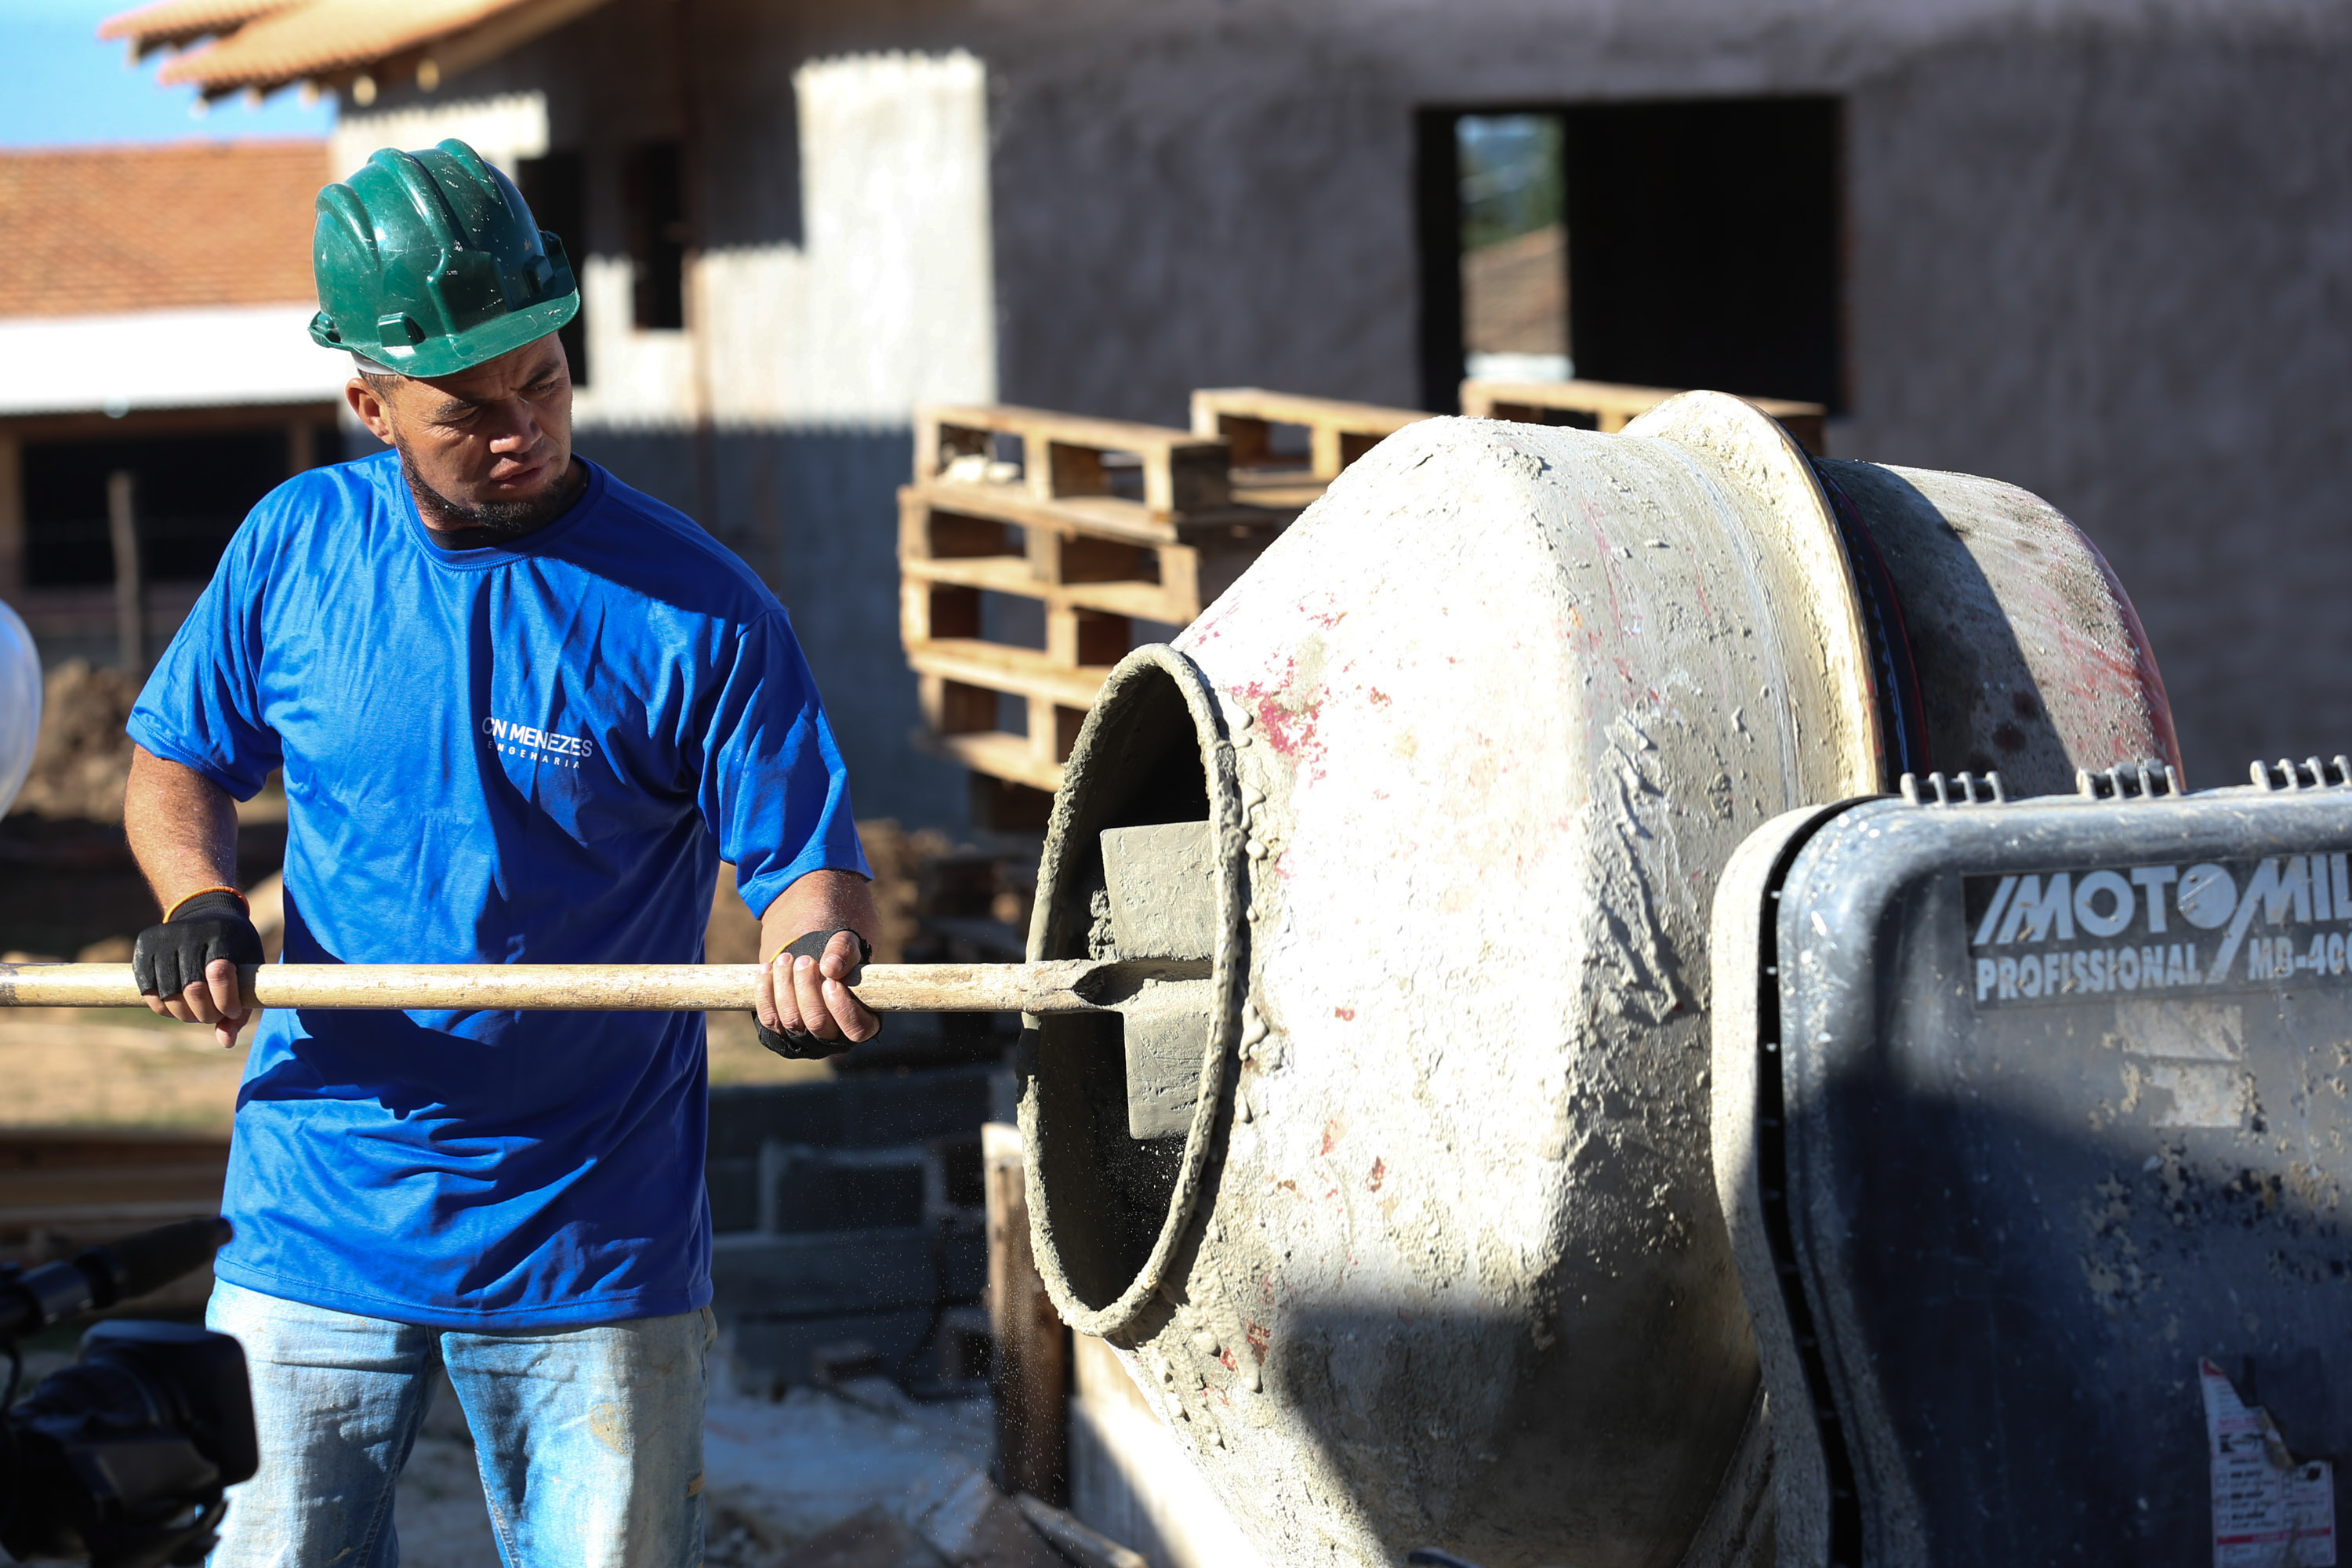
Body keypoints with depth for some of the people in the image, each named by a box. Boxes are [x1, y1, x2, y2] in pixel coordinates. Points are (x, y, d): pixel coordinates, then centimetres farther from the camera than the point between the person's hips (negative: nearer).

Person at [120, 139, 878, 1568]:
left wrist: (816, 950, -32)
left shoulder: (697, 609, -9)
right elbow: (178, 760, 14)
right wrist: (198, 901, -7)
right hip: (315, 1228, 3)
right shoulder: (295, 544, 1)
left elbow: (810, 865, -9)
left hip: (597, 1259, -2)